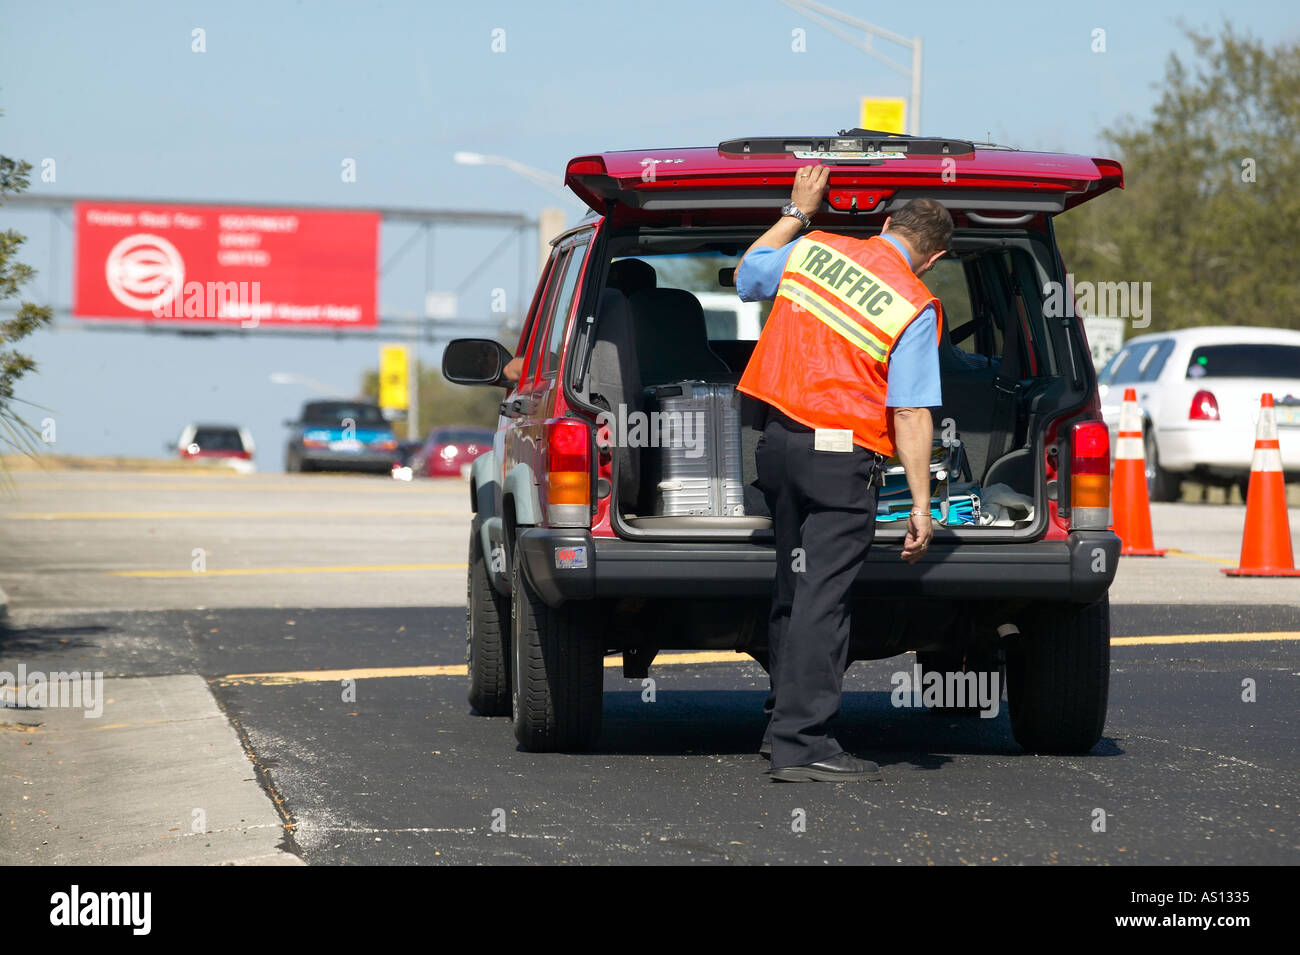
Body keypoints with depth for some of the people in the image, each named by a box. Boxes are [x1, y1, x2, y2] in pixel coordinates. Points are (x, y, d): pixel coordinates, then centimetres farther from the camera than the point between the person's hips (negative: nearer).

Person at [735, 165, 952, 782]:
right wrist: (920, 505, -11)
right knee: (822, 598, -5)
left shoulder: (812, 250, 4)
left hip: (777, 441, 6)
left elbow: (746, 276, 24)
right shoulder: (914, 307, -10)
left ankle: (783, 722, 28)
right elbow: (911, 414, -13)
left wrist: (797, 210, 31)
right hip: (841, 458, -6)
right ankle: (802, 745, -7)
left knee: (794, 587, 19)